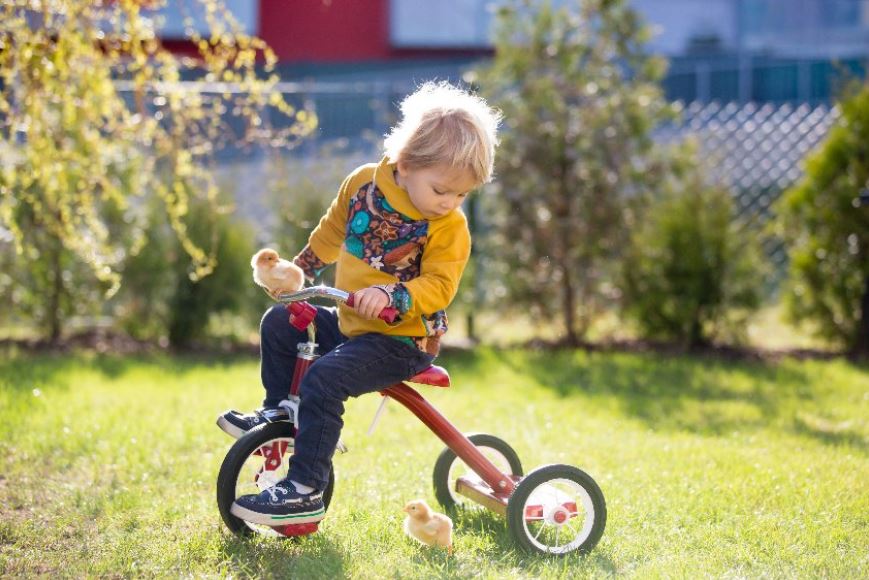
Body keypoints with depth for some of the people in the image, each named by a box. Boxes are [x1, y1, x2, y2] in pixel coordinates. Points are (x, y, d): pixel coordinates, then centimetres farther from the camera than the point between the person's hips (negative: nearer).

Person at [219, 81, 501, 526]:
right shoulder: (364, 183, -2)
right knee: (279, 324, 12)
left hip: (402, 339, -7)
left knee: (323, 380, -26)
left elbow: (438, 287, -22)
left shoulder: (450, 227, -16)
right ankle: (280, 414, 28)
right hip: (349, 323, 7)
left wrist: (392, 295, -39)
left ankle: (305, 491, -22)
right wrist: (300, 268, 28)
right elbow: (333, 231, 18)